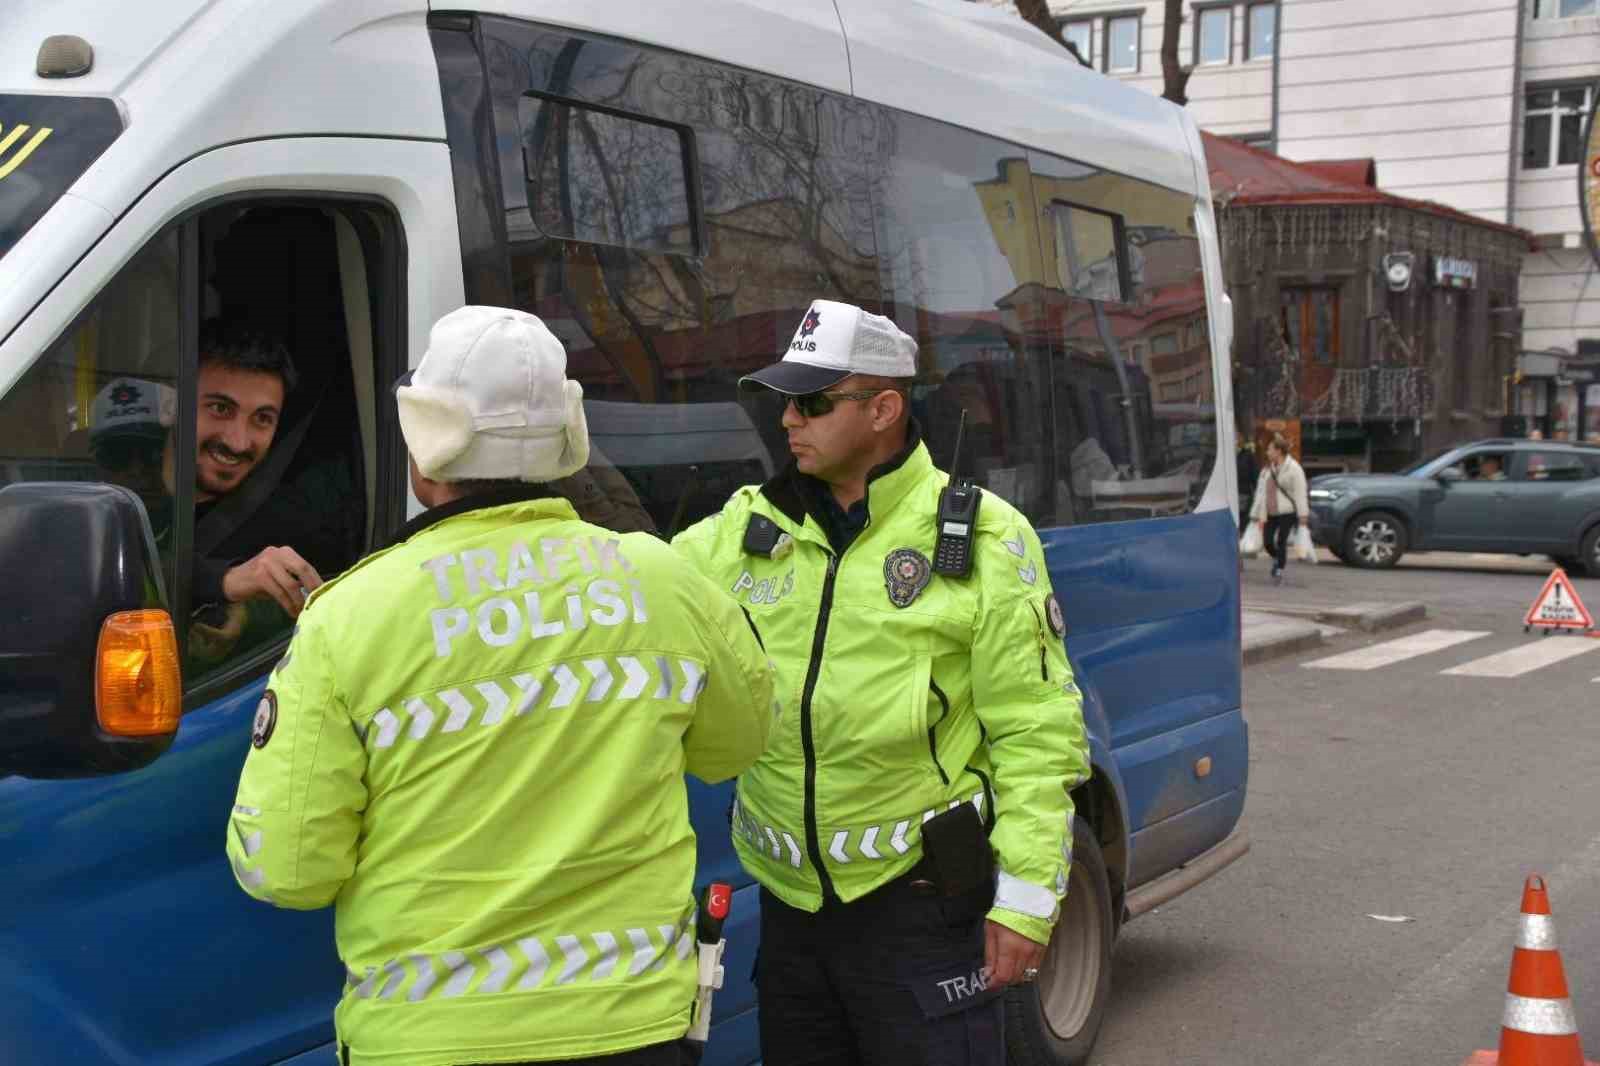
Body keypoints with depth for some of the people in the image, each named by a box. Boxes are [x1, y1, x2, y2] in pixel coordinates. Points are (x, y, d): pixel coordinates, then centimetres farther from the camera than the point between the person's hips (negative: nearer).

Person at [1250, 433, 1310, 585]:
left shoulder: (1293, 468, -8)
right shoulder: (1267, 469, 10)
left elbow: (1300, 493, -9)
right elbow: (1261, 492, 10)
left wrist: (1303, 516, -13)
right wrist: (1260, 515, 6)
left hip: (1287, 512, -5)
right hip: (1270, 513, 5)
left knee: (1281, 541, -6)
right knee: (1267, 541, 0)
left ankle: (1279, 571, 5)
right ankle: (1277, 560, 30)